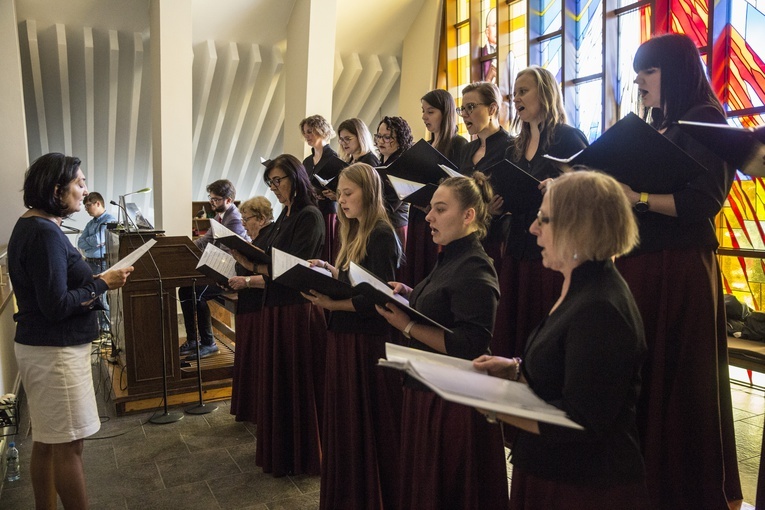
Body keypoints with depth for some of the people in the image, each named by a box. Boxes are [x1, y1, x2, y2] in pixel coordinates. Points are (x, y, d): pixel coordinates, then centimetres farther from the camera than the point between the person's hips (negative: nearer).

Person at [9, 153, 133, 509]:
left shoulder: (31, 226, 10)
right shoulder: (45, 233, -20)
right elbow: (56, 306, -23)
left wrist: (92, 280, 5)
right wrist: (102, 283, -12)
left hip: (41, 347, 10)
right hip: (55, 352, -10)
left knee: (45, 440, 18)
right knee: (69, 443, 1)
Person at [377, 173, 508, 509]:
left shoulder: (475, 270, -20)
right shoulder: (451, 259, 9)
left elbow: (470, 346, -27)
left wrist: (407, 326, -26)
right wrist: (407, 294, 3)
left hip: (454, 402, -9)